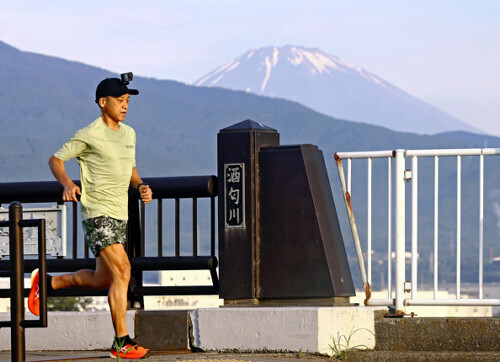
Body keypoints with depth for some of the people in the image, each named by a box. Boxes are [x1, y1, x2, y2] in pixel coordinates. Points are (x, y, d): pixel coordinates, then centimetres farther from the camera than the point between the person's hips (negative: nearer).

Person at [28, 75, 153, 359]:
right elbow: (56, 160, -1)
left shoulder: (129, 134, 13)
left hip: (120, 214, 8)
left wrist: (141, 186, 7)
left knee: (102, 280, 13)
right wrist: (67, 184, -18)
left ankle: (47, 282, 35)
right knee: (122, 271, -18)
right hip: (97, 212, -8)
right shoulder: (89, 136, -8)